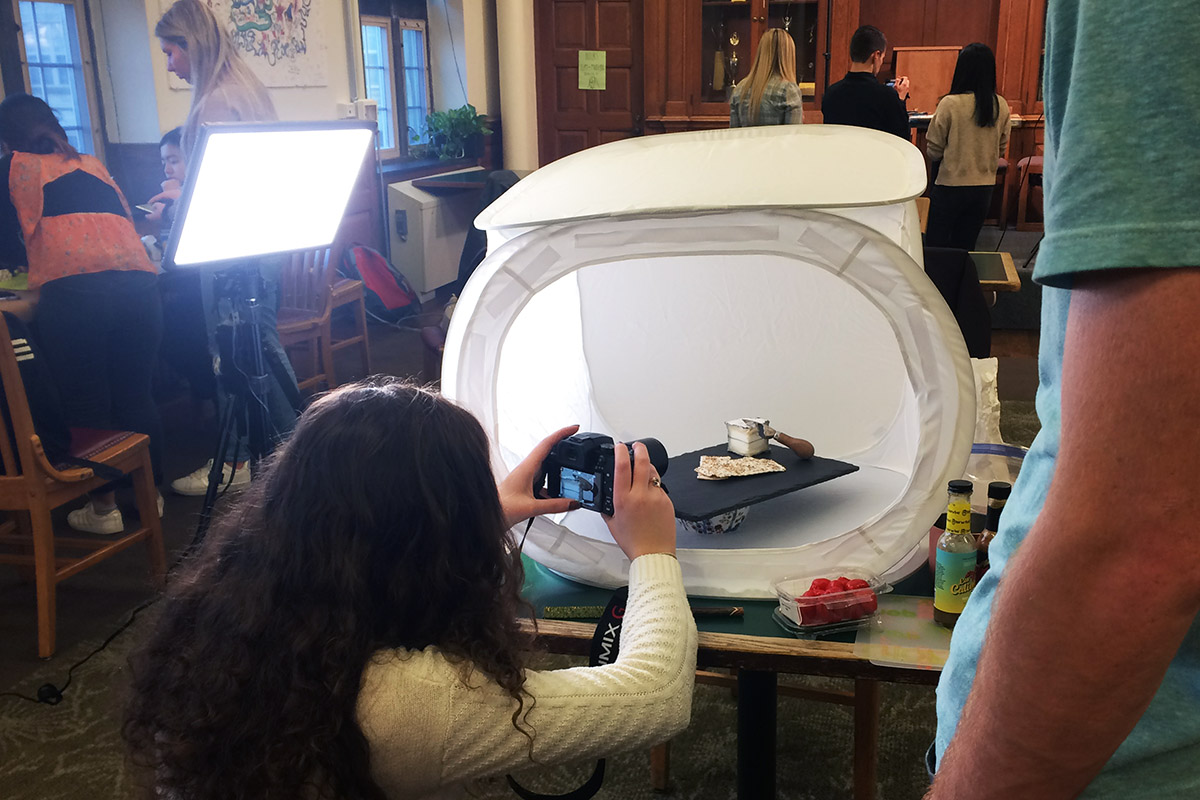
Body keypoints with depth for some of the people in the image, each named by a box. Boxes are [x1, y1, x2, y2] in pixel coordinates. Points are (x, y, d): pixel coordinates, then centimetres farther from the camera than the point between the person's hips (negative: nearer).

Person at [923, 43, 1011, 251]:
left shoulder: (950, 104, -15)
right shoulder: (1001, 106, -2)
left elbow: (934, 150, -8)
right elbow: (1001, 149, 9)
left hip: (950, 186, -4)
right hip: (985, 188, 4)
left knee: (935, 246, 7)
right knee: (964, 248, 14)